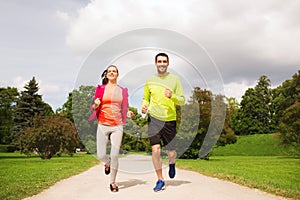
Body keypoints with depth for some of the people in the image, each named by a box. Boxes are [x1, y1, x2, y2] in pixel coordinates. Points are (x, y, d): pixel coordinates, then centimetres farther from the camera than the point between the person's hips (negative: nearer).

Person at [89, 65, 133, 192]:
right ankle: (107, 163, 35)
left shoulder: (122, 90, 9)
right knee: (101, 155, -3)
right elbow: (94, 107, 7)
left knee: (115, 155, -5)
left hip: (117, 126, 0)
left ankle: (113, 181, 14)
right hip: (103, 125, 0)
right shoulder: (100, 88, 4)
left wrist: (128, 113, -2)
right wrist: (96, 104, -15)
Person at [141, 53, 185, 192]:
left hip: (170, 120, 0)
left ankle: (172, 163, 41)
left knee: (171, 152, 3)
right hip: (154, 118, 1)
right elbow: (145, 98, 19)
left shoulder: (175, 79, 3)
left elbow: (182, 100, 1)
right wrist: (144, 106, -3)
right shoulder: (150, 80, 9)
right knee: (155, 150, -10)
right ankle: (160, 180, 9)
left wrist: (172, 96, -20)